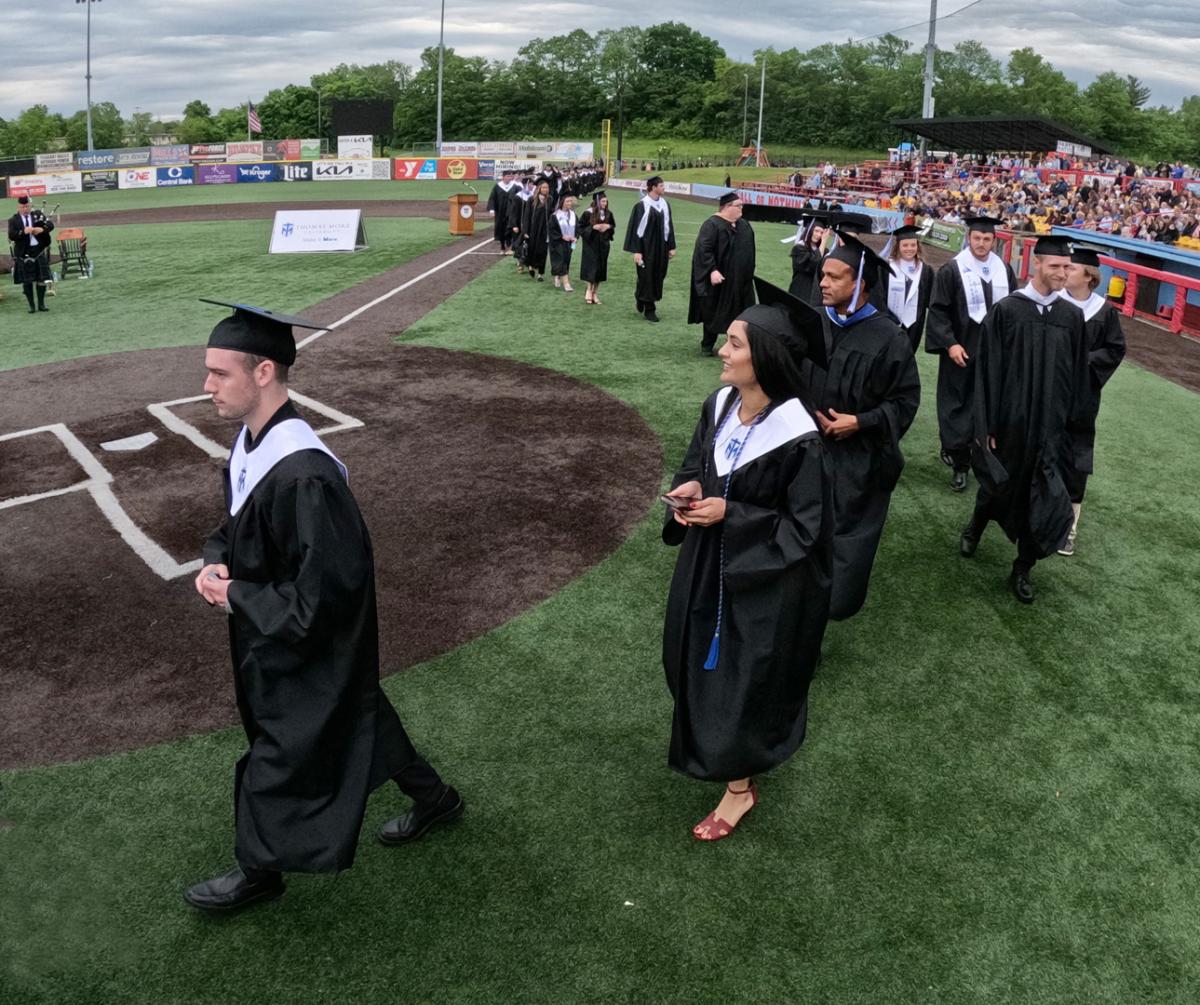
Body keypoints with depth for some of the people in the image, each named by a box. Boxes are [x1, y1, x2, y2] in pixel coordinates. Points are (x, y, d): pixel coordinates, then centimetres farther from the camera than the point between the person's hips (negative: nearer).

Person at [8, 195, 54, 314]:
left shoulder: (38, 214, 4)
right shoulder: (13, 220, 0)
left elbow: (50, 224, -2)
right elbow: (11, 236, -9)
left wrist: (42, 229, -21)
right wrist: (23, 231, -24)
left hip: (39, 251, 1)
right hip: (24, 253, -1)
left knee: (41, 278, 4)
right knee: (27, 281, 4)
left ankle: (41, 304, 15)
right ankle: (31, 305, 12)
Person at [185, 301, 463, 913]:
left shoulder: (302, 474, -34)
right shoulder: (251, 442, -5)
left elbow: (325, 589, -30)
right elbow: (237, 524, 12)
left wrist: (235, 594, -20)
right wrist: (214, 563, -8)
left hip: (309, 646, -9)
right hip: (272, 628, 9)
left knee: (281, 753, 12)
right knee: (354, 715, 25)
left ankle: (258, 872, 38)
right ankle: (432, 798, 47)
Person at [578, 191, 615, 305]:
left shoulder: (608, 214, 2)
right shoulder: (588, 213, -11)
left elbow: (613, 226, 15)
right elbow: (580, 227, -8)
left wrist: (608, 226, -7)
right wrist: (593, 227, -20)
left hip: (603, 245, 4)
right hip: (591, 245, -4)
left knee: (600, 269, 6)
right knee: (591, 269, -4)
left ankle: (595, 293, 16)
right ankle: (589, 290, 13)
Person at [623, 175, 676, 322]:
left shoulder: (664, 204, 6)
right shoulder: (642, 205, -12)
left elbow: (668, 226, 11)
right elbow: (637, 228, -12)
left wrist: (671, 247, 8)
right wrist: (637, 251, -16)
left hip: (661, 247, 6)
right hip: (647, 247, -6)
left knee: (658, 276, 11)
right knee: (647, 276, 0)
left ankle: (641, 297, 33)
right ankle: (649, 310, 10)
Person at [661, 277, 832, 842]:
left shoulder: (797, 438, -27)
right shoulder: (720, 405, -7)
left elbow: (804, 527, -20)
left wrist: (731, 515, -25)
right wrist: (689, 487, -12)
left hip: (765, 580, -7)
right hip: (708, 565, 7)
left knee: (745, 676, 9)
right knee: (700, 660, 22)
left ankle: (740, 784, 31)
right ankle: (709, 738, 51)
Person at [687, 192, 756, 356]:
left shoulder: (744, 225, 9)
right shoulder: (712, 225, -14)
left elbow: (749, 250, 19)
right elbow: (704, 249, -21)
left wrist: (749, 273, 18)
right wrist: (713, 270, -29)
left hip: (740, 281, 7)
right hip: (719, 279, -6)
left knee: (738, 314, 6)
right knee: (713, 313, 5)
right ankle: (707, 345, 18)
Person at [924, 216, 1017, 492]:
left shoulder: (1004, 270, 4)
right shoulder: (951, 270, -9)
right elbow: (937, 310, -10)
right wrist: (950, 344, -18)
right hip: (961, 349, -4)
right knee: (957, 405, 1)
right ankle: (960, 464, 8)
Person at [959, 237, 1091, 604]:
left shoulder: (1072, 317, 1)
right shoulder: (1006, 310, -9)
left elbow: (1078, 375, 6)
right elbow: (988, 371, -9)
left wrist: (1075, 423, 6)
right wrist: (986, 426, -10)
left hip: (1051, 424, 2)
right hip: (1010, 420, -2)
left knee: (1042, 498, 4)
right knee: (998, 484, 16)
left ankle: (1023, 569, 20)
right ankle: (975, 526, 48)